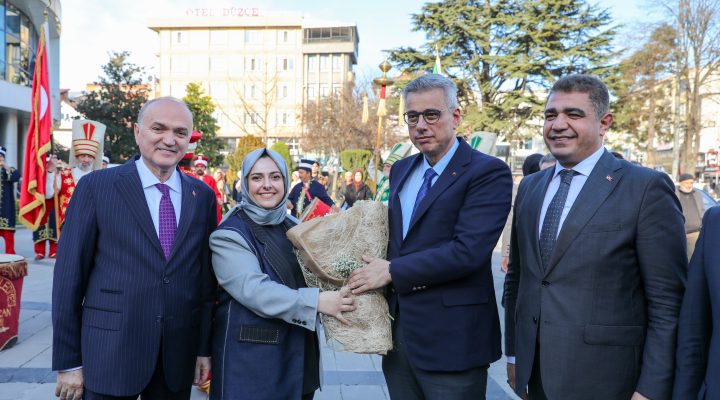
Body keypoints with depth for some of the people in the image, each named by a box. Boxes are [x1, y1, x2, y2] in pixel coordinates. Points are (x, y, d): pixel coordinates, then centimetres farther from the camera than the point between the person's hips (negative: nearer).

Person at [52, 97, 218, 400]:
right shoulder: (96, 187, -5)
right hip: (110, 353, -3)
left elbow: (206, 277, 7)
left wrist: (205, 348, 6)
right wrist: (68, 362, -4)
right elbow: (69, 276, -4)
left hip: (179, 355, 3)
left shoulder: (203, 196, 5)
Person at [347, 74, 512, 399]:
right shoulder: (401, 170, 12)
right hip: (397, 328, 7)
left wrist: (392, 271, -16)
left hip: (451, 337, -6)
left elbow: (467, 250, -22)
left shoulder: (489, 172, -12)